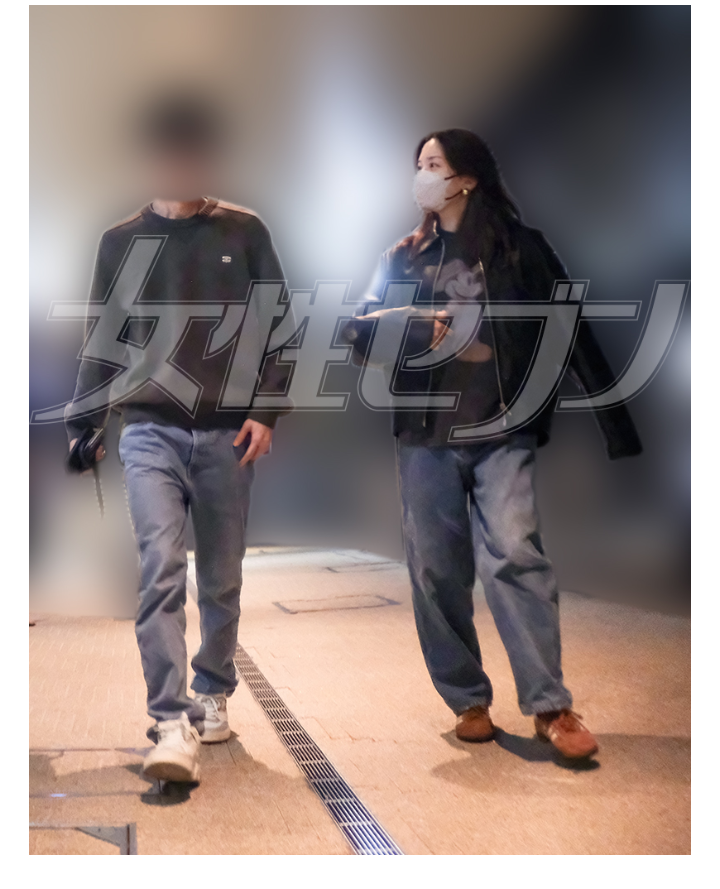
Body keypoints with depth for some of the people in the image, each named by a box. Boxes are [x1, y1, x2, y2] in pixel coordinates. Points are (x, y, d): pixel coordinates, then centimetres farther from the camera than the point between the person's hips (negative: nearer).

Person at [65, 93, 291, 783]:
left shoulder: (243, 232, 6)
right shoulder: (121, 241, 10)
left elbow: (276, 326, 5)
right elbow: (101, 341, 13)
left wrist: (267, 409, -6)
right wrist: (80, 423, 9)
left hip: (228, 434, 0)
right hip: (150, 433, 0)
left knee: (221, 579, 9)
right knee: (161, 568, -14)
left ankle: (212, 695, 28)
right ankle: (173, 725, -10)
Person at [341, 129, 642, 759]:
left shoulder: (519, 248, 6)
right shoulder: (404, 258, 14)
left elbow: (571, 333, 4)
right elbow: (358, 328, 5)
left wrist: (616, 421, 2)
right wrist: (417, 326, -15)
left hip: (503, 431, -3)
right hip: (425, 433, 3)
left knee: (514, 554, -16)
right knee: (437, 571, 3)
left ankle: (550, 707, -6)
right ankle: (468, 702, 16)